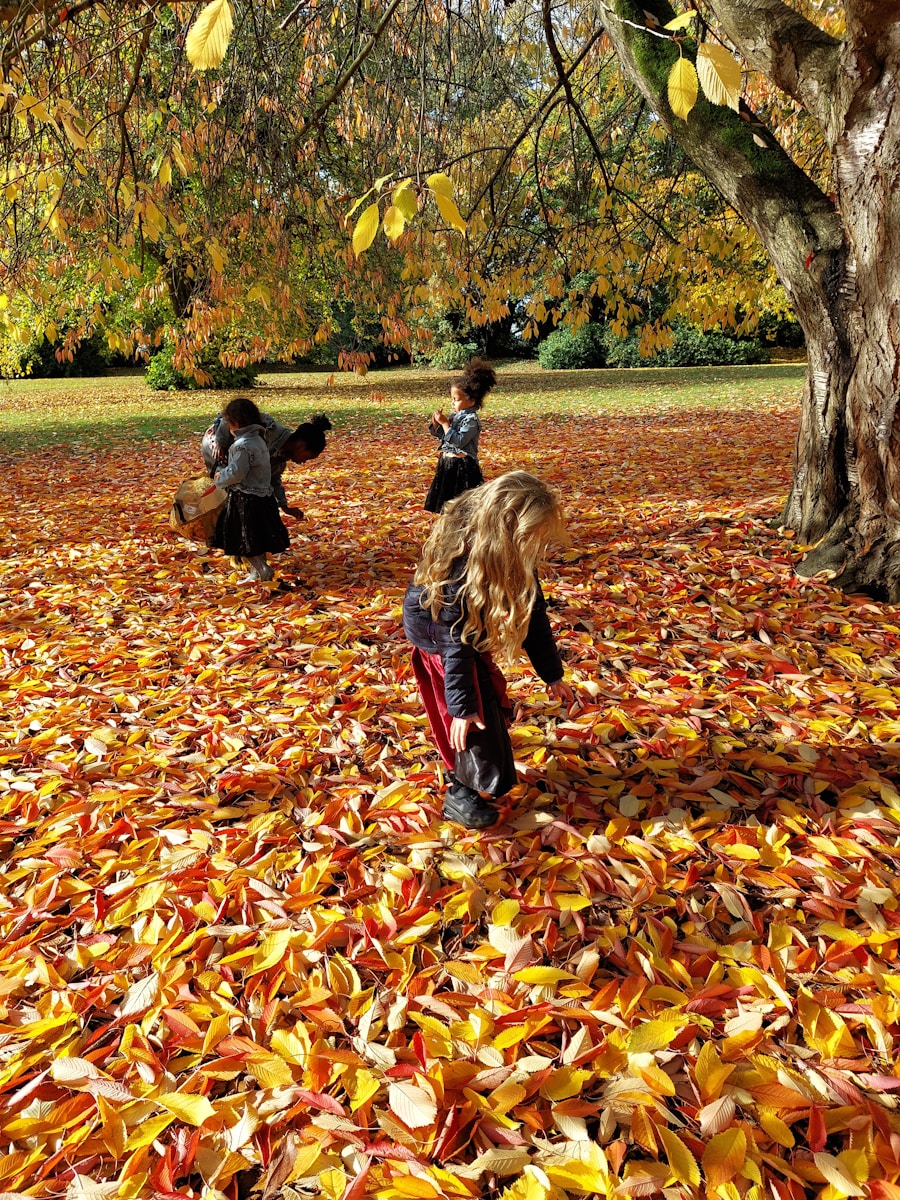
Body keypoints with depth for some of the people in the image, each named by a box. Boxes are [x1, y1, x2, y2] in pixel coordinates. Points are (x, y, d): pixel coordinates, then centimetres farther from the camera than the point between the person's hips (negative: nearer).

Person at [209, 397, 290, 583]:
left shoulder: (242, 445, -19)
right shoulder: (258, 440, 11)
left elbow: (236, 473, -23)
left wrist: (220, 478, -5)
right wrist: (223, 472, 18)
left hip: (246, 500, -9)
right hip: (262, 495, 9)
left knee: (246, 540, 0)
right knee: (257, 538, 16)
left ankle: (261, 569, -3)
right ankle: (258, 570, 23)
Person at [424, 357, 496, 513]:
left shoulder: (471, 420, -17)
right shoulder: (454, 416, 8)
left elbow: (458, 441, -26)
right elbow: (439, 434, 15)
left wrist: (445, 423, -22)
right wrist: (435, 423, -4)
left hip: (463, 466, -9)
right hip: (447, 463, 9)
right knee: (446, 496, 17)